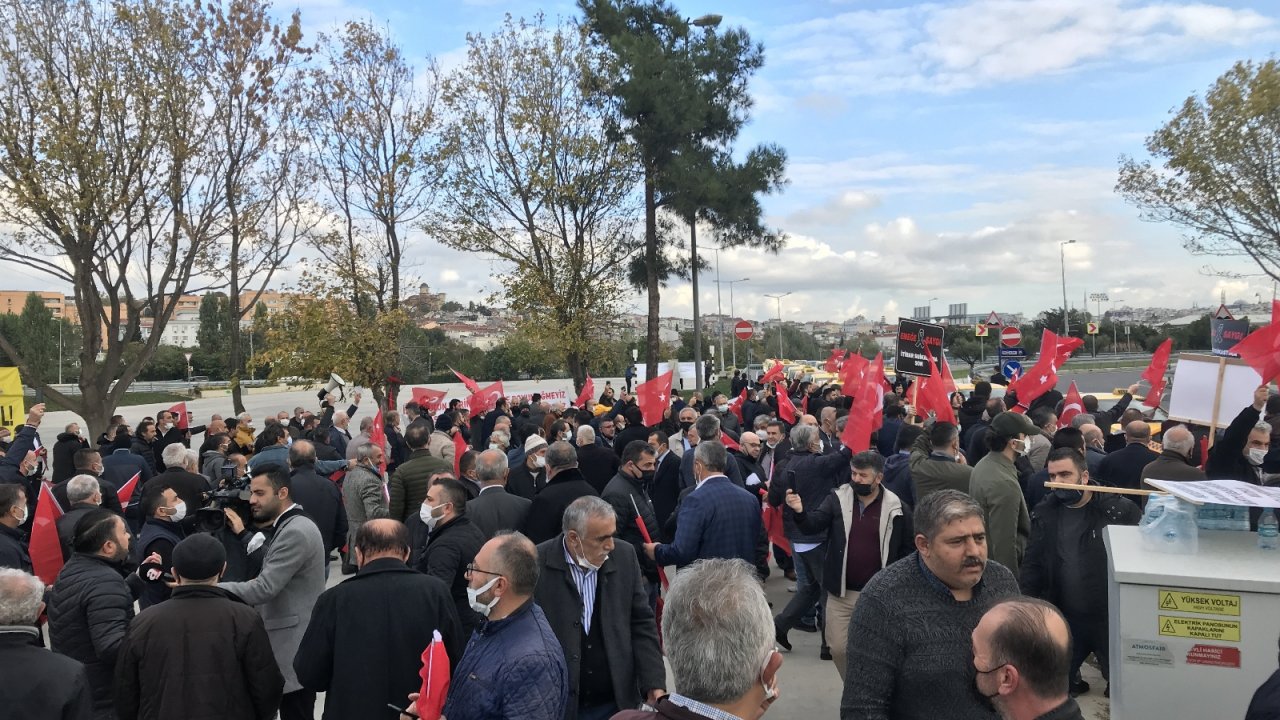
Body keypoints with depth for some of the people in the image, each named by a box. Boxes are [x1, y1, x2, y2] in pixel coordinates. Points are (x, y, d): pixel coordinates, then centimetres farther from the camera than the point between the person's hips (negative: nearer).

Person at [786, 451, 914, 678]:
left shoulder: (896, 508, -7)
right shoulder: (838, 499, -3)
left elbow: (907, 550, 1)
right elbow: (814, 524, -13)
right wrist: (799, 512, -35)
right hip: (841, 592, 2)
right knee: (838, 648, 9)